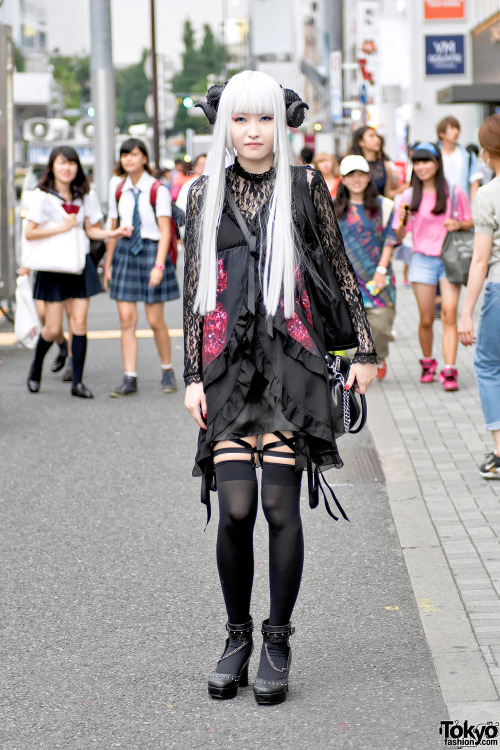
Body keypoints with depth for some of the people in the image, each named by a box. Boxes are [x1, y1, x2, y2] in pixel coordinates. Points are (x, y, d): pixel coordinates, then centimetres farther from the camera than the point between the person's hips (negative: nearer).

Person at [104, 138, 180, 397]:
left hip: (151, 251, -4)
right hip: (125, 253, 4)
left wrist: (159, 265, -19)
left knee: (155, 321, 1)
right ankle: (129, 380, 0)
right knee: (126, 319, -2)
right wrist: (107, 266, 13)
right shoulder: (118, 193, 8)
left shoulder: (158, 190, -7)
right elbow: (113, 231, 15)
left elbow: (165, 231, -10)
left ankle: (167, 371, 22)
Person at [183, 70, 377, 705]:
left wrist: (365, 348, 7)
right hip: (228, 363, 1)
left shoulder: (305, 186, 4)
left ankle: (277, 643, 10)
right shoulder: (204, 194, 8)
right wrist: (192, 376, 5)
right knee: (236, 508, -8)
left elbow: (341, 271, 10)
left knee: (281, 506, -5)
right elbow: (193, 292, 10)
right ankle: (237, 637, 11)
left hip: (291, 358, -1)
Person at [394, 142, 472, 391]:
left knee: (449, 314, -13)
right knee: (426, 319, 4)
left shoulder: (454, 193, 1)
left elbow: (471, 223, 10)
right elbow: (399, 237, 5)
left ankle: (449, 370, -15)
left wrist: (459, 225, -12)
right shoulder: (409, 196, 4)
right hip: (423, 260, 1)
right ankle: (428, 362, 26)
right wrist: (401, 223, -17)